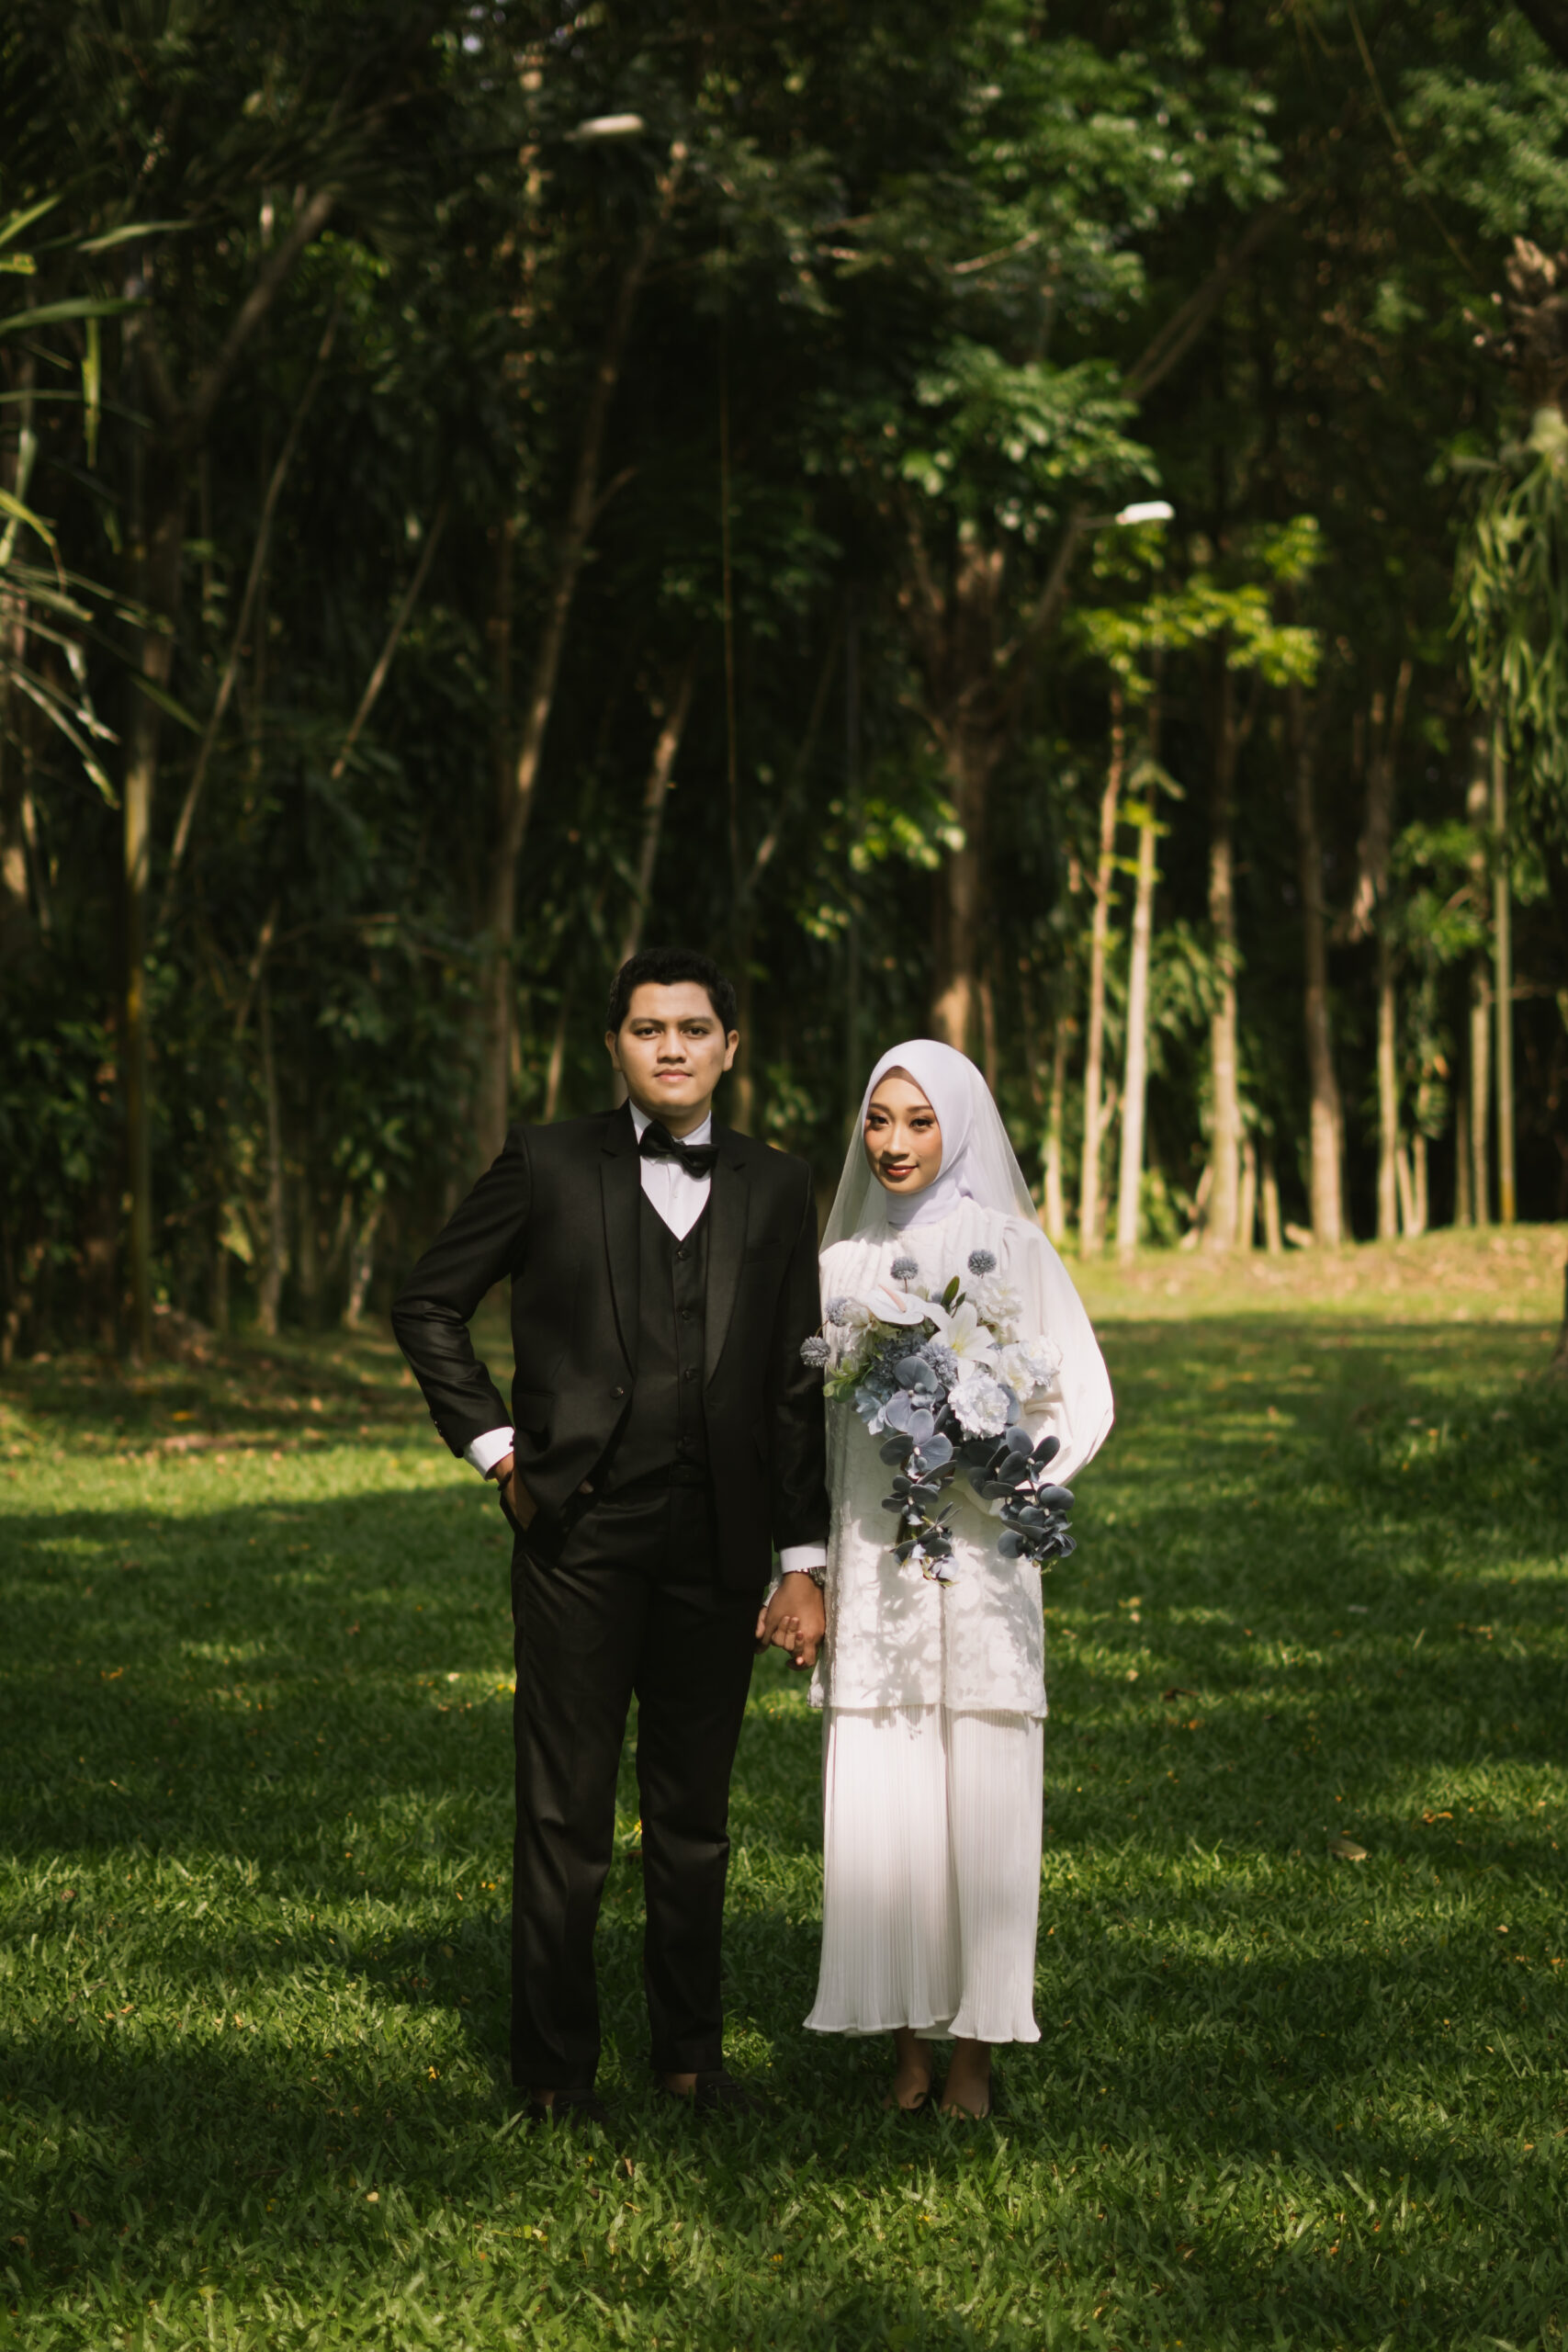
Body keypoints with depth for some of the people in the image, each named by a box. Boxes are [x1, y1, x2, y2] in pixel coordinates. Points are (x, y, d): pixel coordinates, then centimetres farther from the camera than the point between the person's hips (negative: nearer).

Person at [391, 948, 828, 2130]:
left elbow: (797, 1390, 8)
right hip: (580, 1540, -2)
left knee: (696, 1813, 11)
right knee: (566, 1813, 1)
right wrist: (494, 1443, 1)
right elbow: (429, 1303, 10)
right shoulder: (548, 1167, 2)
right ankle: (555, 2067, 10)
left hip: (716, 1544, 2)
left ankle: (692, 2053, 22)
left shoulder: (776, 1189, 8)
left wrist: (805, 1563, 5)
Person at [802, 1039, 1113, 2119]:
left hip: (975, 1554, -3)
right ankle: (908, 2047, 7)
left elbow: (1083, 1396, 2)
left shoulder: (1009, 1245, 2)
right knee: (877, 1790, 0)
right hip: (869, 1555, 3)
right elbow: (814, 1414, 15)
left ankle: (976, 2051, 3)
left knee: (978, 1789, -4)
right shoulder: (844, 1262, 13)